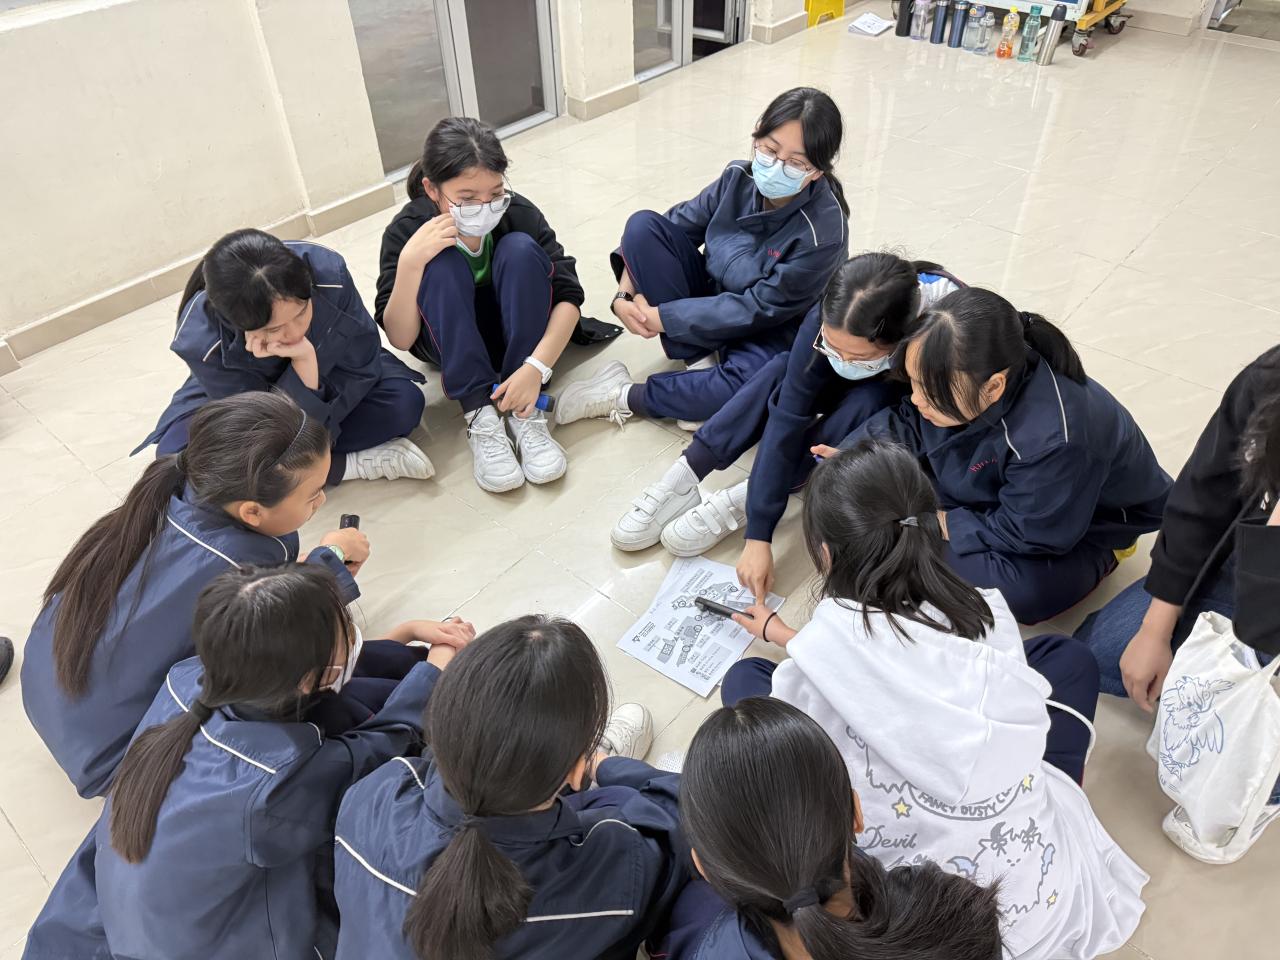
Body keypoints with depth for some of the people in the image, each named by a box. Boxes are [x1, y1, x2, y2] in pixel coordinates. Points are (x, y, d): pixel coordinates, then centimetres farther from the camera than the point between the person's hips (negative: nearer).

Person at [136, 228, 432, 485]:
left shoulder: (327, 273, -34)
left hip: (331, 386, 1)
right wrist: (305, 362, -43)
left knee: (404, 402, -27)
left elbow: (363, 368, -19)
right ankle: (348, 465, -25)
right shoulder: (201, 338, -35)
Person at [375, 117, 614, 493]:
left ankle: (524, 411, -29)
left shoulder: (518, 213, -22)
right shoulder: (407, 230, -23)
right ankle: (481, 415, -33)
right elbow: (400, 338, -25)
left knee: (521, 249, -28)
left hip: (515, 333, 1)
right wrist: (409, 261, -40)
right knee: (441, 265, -30)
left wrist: (536, 366, -40)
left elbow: (569, 296, -25)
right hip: (449, 341, -1)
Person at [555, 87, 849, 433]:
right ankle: (701, 362, -15)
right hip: (710, 299, 5)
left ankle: (624, 396, -18)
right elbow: (678, 225, -4)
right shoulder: (740, 177, -12)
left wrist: (661, 317, -22)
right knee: (644, 225, -16)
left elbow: (759, 309, -24)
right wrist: (625, 295, -19)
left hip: (767, 334, -5)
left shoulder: (823, 232, -27)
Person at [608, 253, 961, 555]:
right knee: (783, 370, -27)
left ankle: (740, 504, -29)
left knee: (866, 401, -35)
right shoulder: (831, 317, -33)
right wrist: (758, 534, -37)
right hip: (849, 393, 2)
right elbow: (788, 416, -34)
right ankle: (684, 479, -25)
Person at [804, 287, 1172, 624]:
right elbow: (908, 424, -6)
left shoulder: (1055, 440, -43)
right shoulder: (956, 381, -25)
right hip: (993, 496, 6)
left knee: (1024, 593, -33)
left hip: (1078, 524, -5)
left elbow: (1026, 534, -30)